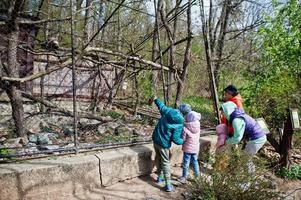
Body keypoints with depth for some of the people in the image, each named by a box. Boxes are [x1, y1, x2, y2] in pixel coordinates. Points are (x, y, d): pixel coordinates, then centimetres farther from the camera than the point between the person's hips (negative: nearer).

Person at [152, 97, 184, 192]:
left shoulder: (167, 111, -6)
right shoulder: (179, 124, -19)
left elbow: (161, 105, 13)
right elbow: (175, 139, -19)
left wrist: (156, 99, 33)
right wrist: (183, 141, 2)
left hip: (155, 140, 6)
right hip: (163, 144, -6)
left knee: (158, 159, 23)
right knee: (165, 163, 7)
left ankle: (160, 177, 38)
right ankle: (168, 184, 11)